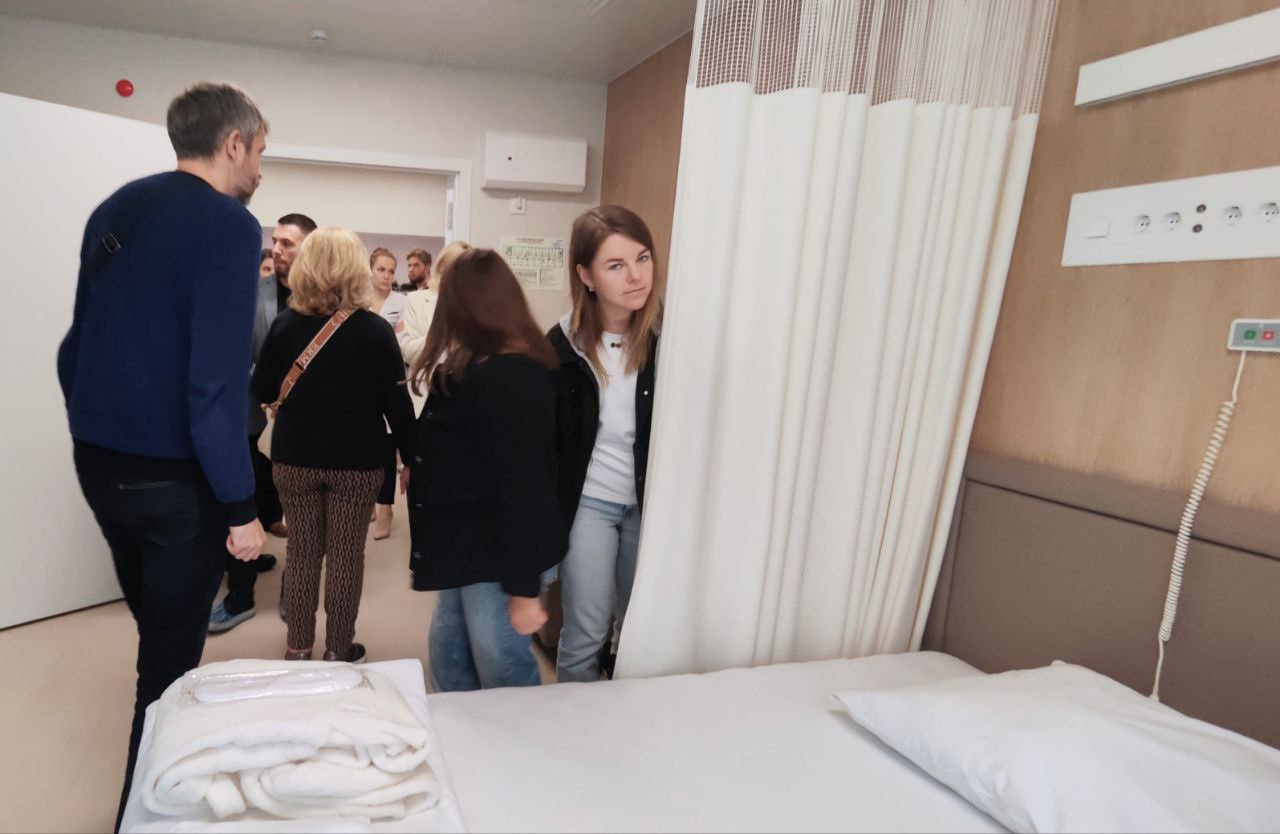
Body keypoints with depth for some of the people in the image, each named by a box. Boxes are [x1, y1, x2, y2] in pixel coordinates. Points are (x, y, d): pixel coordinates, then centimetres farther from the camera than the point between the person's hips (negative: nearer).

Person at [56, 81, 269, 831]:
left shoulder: (115, 208, 9)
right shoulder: (228, 224, -16)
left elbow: (79, 341, 13)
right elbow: (218, 379, -24)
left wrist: (93, 436, 22)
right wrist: (240, 506, -18)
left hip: (99, 462, 8)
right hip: (173, 475, -8)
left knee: (158, 633, 24)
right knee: (172, 655, 9)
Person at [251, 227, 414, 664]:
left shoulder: (284, 324, -2)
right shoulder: (375, 330, -10)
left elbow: (261, 390, 5)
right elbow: (397, 402, -8)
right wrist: (411, 456, 2)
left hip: (294, 456, 3)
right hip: (356, 459, -2)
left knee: (302, 550, 14)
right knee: (346, 555, 7)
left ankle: (298, 646, 25)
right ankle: (339, 649, 18)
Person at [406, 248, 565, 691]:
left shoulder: (508, 377, -21)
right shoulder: (478, 369, 10)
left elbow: (524, 485, -24)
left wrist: (524, 586, -21)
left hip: (501, 551, -10)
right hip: (468, 543, 10)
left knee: (501, 671, 5)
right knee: (449, 659, 19)